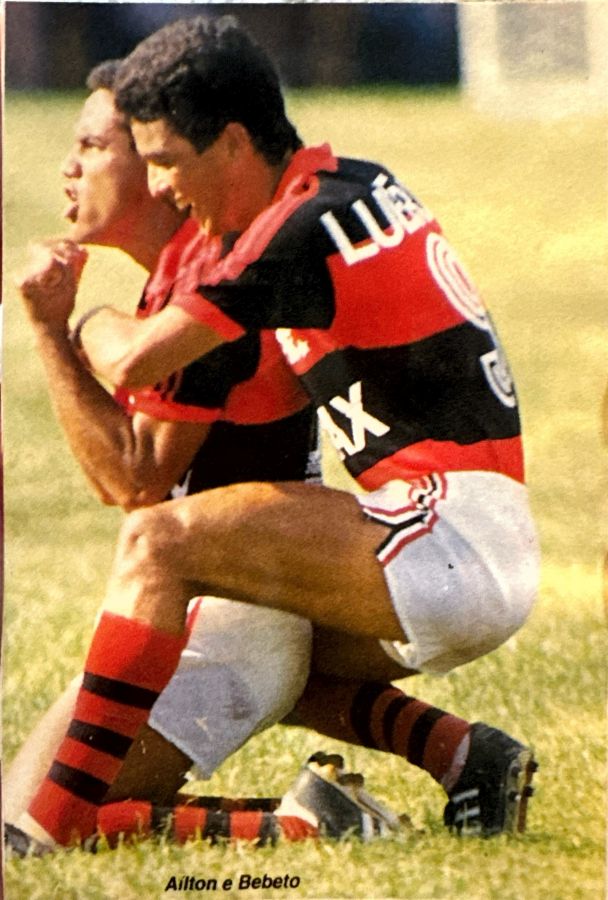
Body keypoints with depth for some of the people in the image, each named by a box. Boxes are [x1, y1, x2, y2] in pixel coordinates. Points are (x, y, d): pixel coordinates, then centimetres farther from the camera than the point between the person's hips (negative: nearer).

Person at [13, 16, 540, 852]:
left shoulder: (304, 229, -15)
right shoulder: (360, 186, 13)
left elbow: (132, 362, -18)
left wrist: (90, 320, 3)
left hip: (453, 543, -10)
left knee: (159, 542, -15)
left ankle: (54, 823, -18)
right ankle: (468, 757, 13)